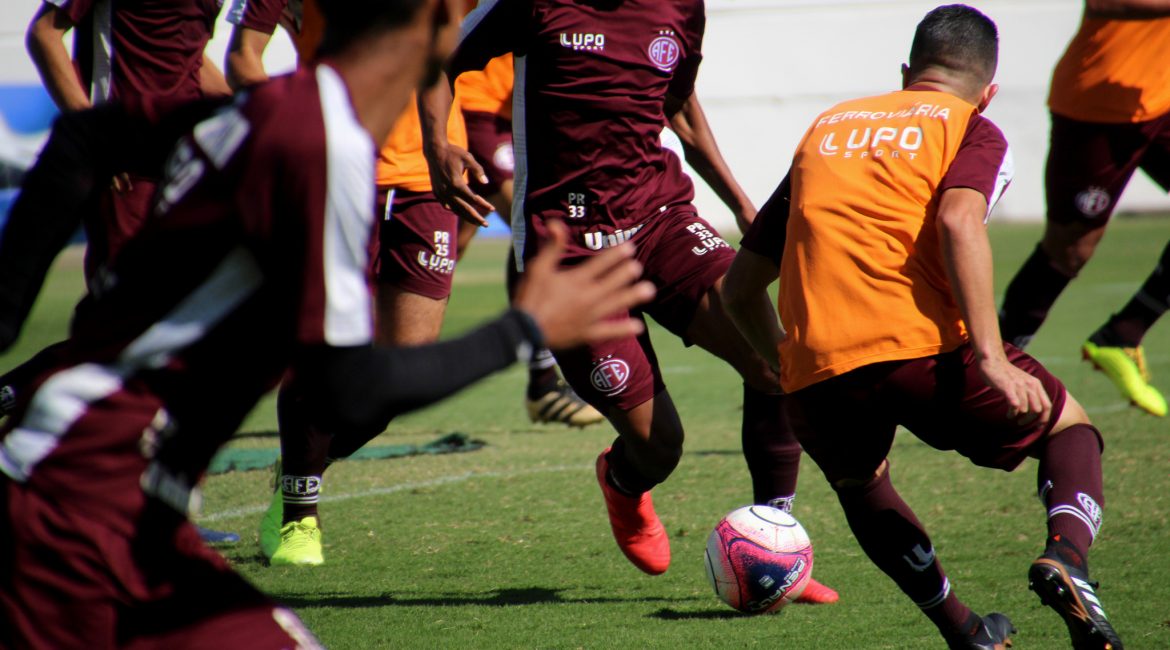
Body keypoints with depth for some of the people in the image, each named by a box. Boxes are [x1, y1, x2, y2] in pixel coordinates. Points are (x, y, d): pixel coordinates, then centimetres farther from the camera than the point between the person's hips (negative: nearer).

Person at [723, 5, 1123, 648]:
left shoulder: (825, 129, 26)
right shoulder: (972, 130, 13)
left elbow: (740, 288, 26)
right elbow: (959, 221, -11)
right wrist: (990, 356, -16)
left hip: (814, 374, 3)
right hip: (923, 348, -3)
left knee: (859, 484, 34)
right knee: (1068, 427, 21)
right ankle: (1066, 555, -9)